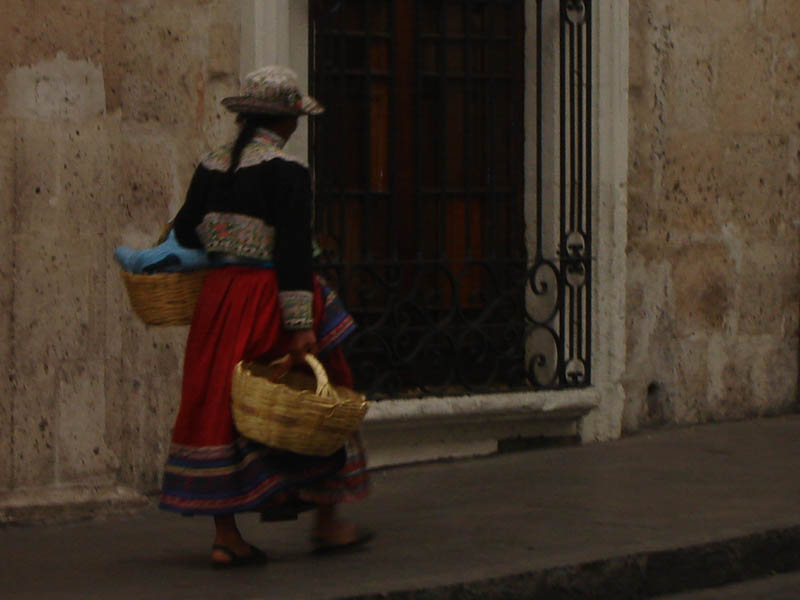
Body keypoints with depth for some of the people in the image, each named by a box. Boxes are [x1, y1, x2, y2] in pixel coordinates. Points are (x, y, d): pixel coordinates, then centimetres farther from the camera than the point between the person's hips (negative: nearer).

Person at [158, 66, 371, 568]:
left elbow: (186, 234, 10)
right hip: (269, 297, -6)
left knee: (221, 406, 7)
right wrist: (300, 325, -19)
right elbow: (293, 250, -17)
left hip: (219, 296, 6)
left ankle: (226, 535, 6)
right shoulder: (287, 171, -11)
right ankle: (327, 520, 17)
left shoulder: (212, 166, 8)